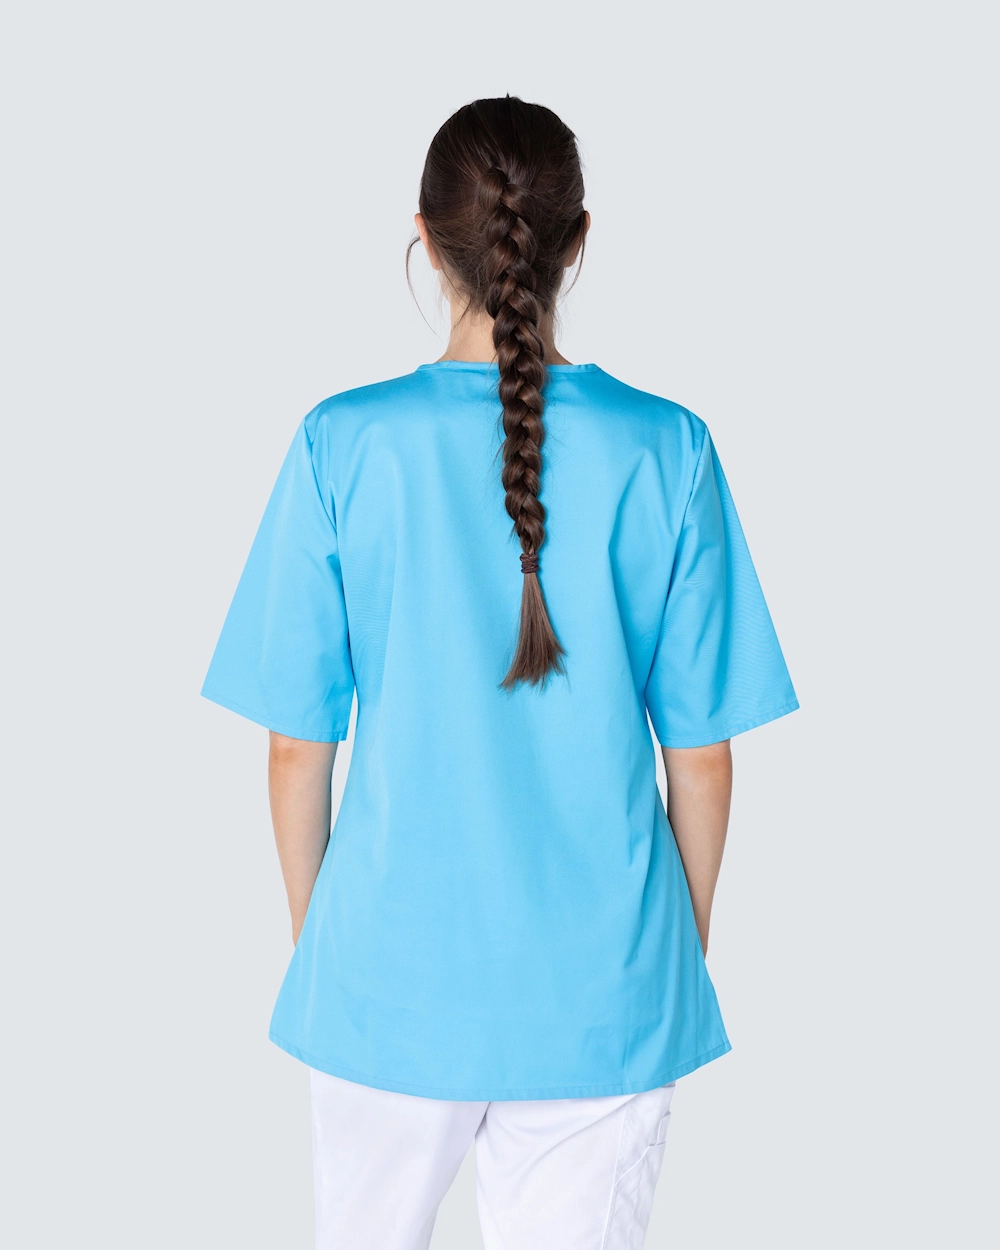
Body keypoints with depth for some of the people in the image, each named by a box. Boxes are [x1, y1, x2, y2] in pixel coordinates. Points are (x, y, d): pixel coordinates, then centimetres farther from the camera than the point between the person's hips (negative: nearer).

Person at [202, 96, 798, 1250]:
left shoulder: (345, 446, -11)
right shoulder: (665, 451, -9)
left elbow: (298, 745, -5)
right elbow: (700, 755, -4)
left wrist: (311, 936, 11)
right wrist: (687, 944, 12)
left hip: (393, 974, 0)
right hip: (603, 990, 0)